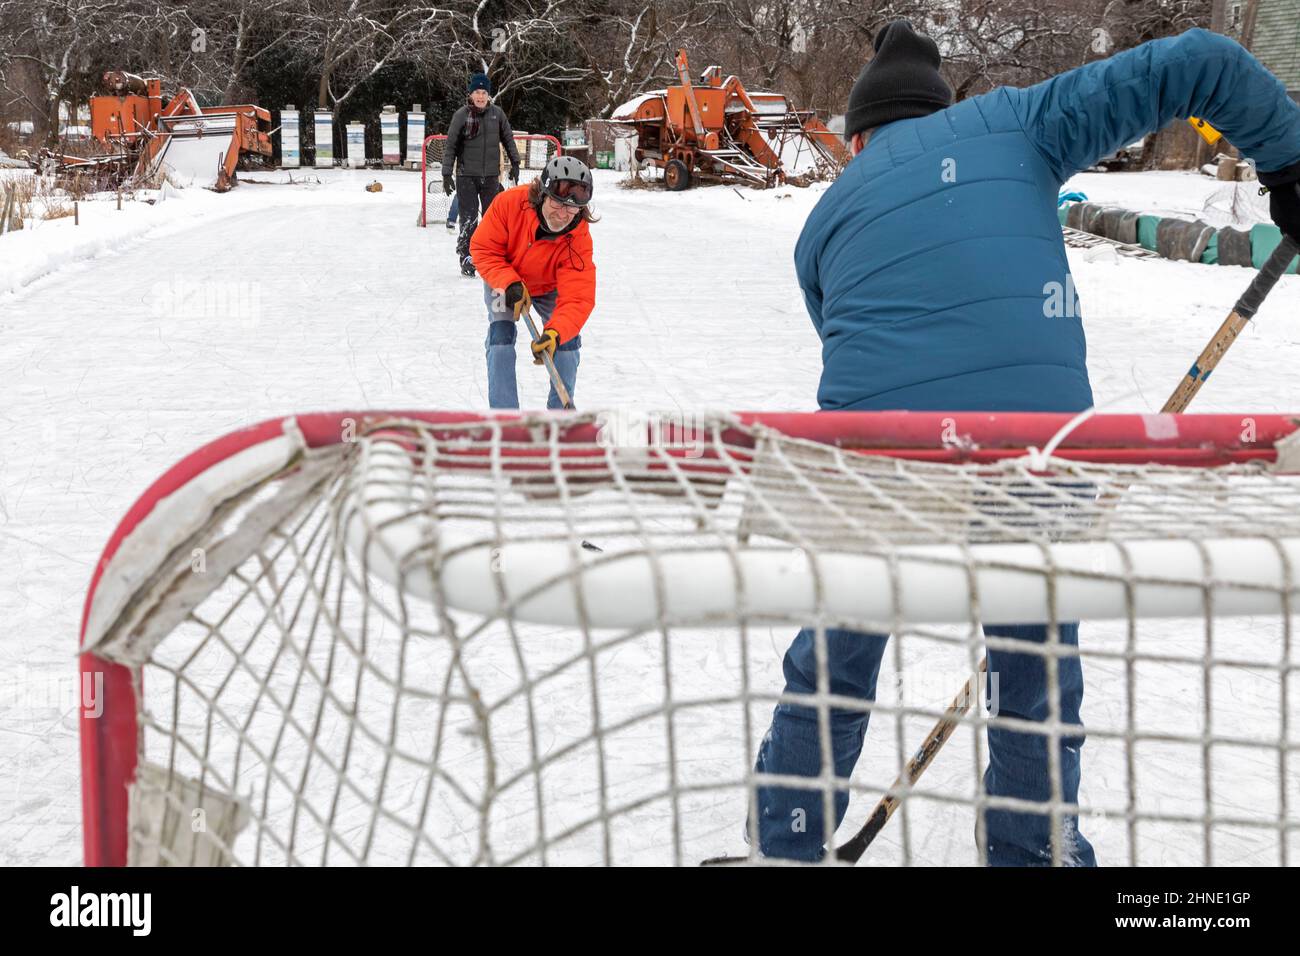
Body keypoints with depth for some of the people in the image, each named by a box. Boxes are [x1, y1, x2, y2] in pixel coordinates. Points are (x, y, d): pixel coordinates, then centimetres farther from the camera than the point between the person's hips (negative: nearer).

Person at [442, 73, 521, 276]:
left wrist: (515, 163, 11)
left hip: (491, 175, 3)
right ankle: (466, 258, 1)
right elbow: (451, 145, -2)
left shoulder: (497, 113, 2)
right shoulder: (462, 115, -6)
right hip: (467, 175, -3)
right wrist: (447, 174, -4)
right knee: (468, 219, -5)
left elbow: (508, 138, 14)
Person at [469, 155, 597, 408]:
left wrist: (555, 333, -56)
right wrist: (509, 283, -38)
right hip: (503, 281, -1)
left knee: (568, 339, -10)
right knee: (501, 335, -18)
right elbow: (483, 248, -24)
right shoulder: (510, 203, -36)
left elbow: (577, 298, -39)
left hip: (549, 287, 1)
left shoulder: (579, 238, -34)